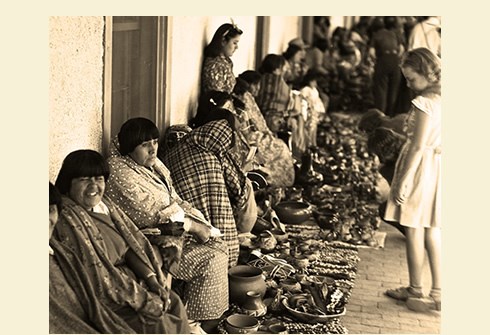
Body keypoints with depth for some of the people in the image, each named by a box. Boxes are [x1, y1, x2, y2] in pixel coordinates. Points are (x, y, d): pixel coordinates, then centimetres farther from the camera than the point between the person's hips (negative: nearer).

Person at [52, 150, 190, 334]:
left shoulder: (105, 205, 7)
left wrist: (153, 280, -5)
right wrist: (143, 299, -19)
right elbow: (97, 277, -23)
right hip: (103, 302, -9)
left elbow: (134, 242, 9)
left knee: (174, 303, -2)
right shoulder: (67, 220, -21)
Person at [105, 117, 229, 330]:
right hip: (150, 243, -9)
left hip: (174, 229, 9)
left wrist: (201, 223, -3)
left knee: (219, 246, -2)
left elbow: (175, 200, 13)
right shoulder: (120, 174, -20)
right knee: (211, 261, -17)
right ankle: (195, 323, -3)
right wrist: (193, 226, -16)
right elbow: (151, 215, -22)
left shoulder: (154, 164, 10)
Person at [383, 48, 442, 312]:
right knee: (432, 231, 12)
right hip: (438, 169, 8)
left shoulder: (424, 102, -17)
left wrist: (404, 179, -18)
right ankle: (438, 292, 16)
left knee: (414, 230, 4)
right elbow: (434, 139, 11)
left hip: (420, 167, -8)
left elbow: (418, 145, -20)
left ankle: (416, 290, 15)